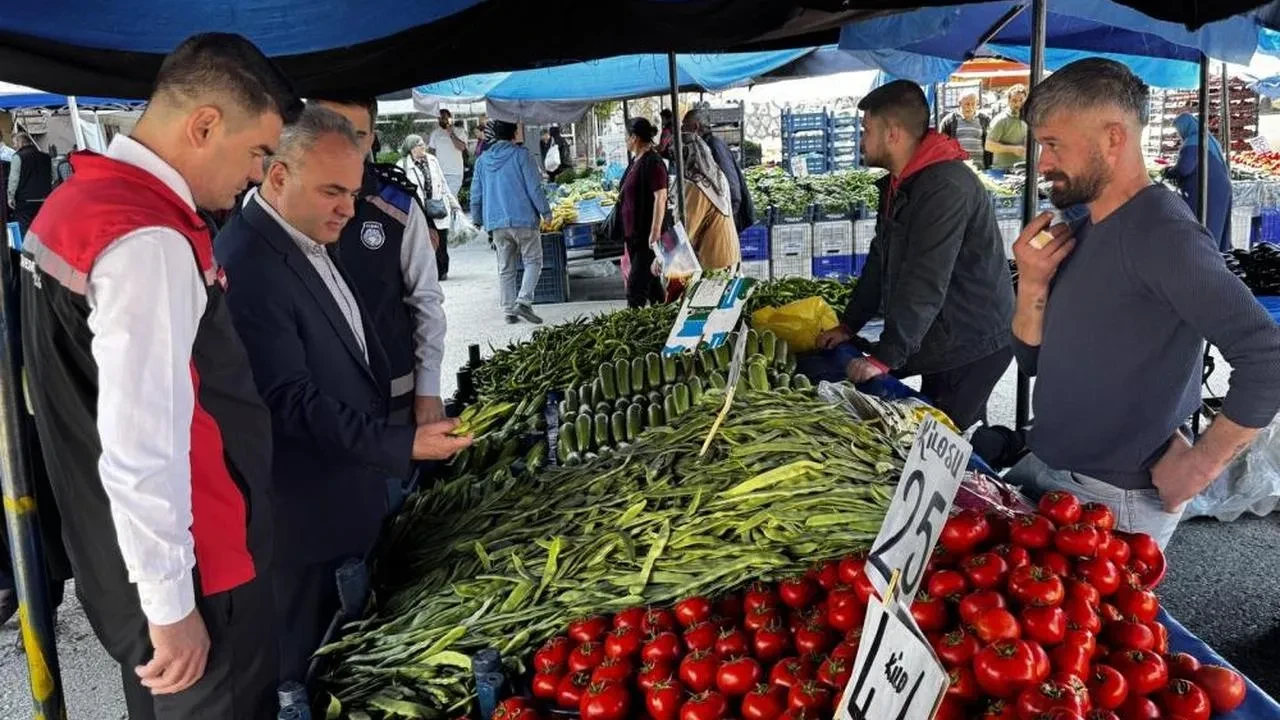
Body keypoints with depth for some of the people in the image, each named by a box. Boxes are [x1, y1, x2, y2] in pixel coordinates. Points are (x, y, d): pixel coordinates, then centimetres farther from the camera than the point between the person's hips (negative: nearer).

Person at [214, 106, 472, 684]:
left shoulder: (308, 242, 9)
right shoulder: (248, 265, -23)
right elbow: (291, 402, -25)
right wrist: (402, 444, -25)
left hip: (345, 496, 9)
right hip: (303, 515, -9)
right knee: (301, 667, 10)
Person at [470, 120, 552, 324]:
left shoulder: (482, 160, 10)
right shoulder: (521, 155, -5)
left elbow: (476, 194, 13)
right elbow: (534, 188, -9)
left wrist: (478, 219, 22)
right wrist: (546, 211, 0)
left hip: (496, 223, 5)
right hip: (523, 219, -5)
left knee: (505, 268, 10)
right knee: (533, 261, 3)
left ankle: (509, 310, 11)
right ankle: (523, 300, -14)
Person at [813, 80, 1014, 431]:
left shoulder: (947, 187, -24)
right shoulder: (898, 184, 10)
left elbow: (925, 283, -29)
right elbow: (880, 261, 15)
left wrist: (884, 357, -28)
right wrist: (848, 326, 11)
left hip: (974, 344, -10)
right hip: (941, 341, 10)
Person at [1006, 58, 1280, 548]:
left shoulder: (1163, 235, -19)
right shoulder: (1083, 234, 8)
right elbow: (1033, 360, 9)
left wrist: (1199, 464, -20)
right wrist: (1032, 283, -7)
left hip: (1113, 504, -8)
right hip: (1041, 473, 8)